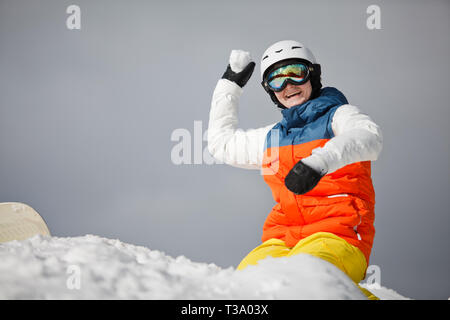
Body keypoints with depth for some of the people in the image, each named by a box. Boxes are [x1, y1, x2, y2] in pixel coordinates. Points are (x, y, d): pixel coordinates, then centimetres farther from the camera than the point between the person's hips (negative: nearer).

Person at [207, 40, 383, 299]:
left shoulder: (339, 115, 9)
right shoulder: (272, 138, 25)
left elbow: (369, 138, -15)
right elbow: (222, 143, 41)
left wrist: (319, 161, -34)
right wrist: (230, 84, 39)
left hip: (339, 236, -4)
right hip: (282, 239, 5)